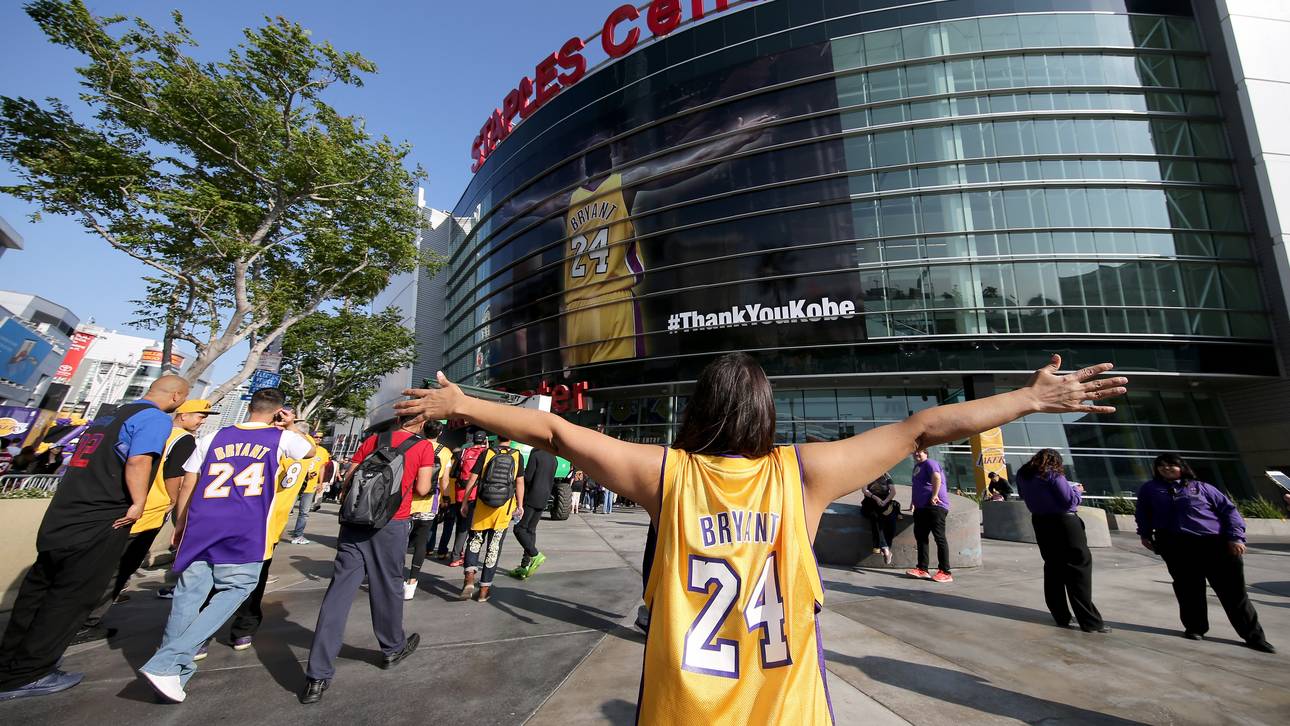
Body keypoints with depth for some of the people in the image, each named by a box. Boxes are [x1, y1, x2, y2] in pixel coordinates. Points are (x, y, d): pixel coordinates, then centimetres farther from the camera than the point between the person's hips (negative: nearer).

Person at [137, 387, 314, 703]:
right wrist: (290, 428, 30)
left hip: (201, 524, 4)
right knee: (233, 591, 6)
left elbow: (187, 485, 16)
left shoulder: (213, 437, 14)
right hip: (245, 531, -4)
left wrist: (180, 525, 26)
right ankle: (166, 664, -4)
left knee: (189, 594, 11)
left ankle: (175, 673, 18)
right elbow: (313, 452, 22)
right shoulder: (282, 438, 3)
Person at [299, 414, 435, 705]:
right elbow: (422, 488, -7)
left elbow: (348, 479, 9)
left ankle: (317, 676, 6)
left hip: (355, 520, 3)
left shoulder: (373, 439, 9)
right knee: (387, 587, 13)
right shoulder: (424, 446, -3)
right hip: (391, 525, -3)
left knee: (339, 590, 6)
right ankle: (393, 648, 34)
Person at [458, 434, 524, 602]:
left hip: (482, 505, 0)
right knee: (494, 547, 9)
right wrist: (520, 506, 9)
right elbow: (520, 482, 0)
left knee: (475, 541, 17)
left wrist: (464, 503, 8)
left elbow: (472, 479, -1)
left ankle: (469, 580, 0)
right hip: (504, 508, 0)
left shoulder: (487, 453, -1)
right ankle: (484, 590, 15)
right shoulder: (517, 455, -1)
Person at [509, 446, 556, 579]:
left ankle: (535, 555, -15)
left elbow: (527, 477, -15)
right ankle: (525, 566, 11)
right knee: (531, 530, 11)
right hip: (543, 499, 8)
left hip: (531, 498, -8)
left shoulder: (535, 454, -12)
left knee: (519, 528, -1)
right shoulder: (553, 458, 12)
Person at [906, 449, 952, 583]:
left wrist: (934, 496, -25)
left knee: (939, 537, -5)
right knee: (920, 536, 9)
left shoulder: (930, 463, -7)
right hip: (921, 507, 10)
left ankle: (945, 572, 1)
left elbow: (937, 478, -25)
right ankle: (922, 569, 14)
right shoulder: (917, 466, 21)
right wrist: (914, 500, 27)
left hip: (934, 506, -10)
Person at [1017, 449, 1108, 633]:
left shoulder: (1023, 475, 5)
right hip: (1063, 522, -6)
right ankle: (1090, 622, 0)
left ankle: (1061, 617, 20)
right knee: (1078, 568, 0)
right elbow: (1070, 500, -15)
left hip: (1041, 523, 6)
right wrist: (1077, 491, 6)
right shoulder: (1053, 474, -14)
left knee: (1053, 568, 15)